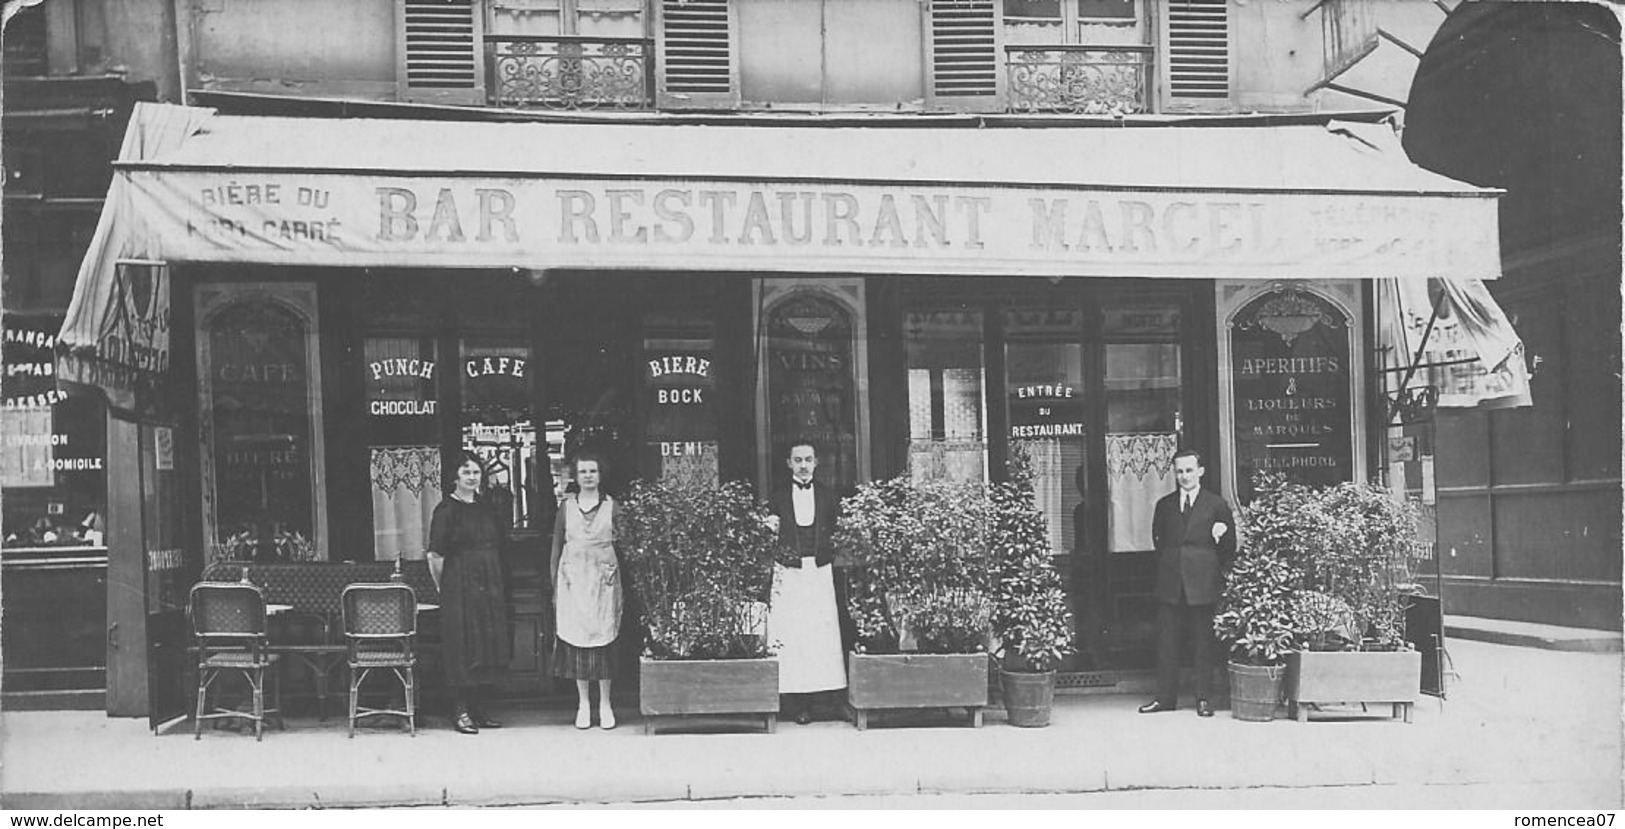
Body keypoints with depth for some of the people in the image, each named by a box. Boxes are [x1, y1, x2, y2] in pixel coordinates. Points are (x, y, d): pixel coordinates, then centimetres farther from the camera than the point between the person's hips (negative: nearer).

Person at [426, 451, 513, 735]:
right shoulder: (447, 509, -7)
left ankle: (480, 708, 15)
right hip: (460, 586, -6)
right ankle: (461, 711, 1)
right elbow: (434, 555, -8)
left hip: (490, 587, 6)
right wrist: (445, 586, -2)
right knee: (464, 648, -5)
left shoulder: (486, 508, 12)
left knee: (490, 645, 7)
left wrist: (496, 579, 14)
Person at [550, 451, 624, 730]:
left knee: (604, 639, -1)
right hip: (573, 579, 1)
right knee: (575, 638, 0)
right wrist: (554, 588, 4)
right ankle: (583, 702, 9)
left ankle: (605, 703, 7)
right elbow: (556, 549, 9)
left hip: (603, 580, -1)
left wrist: (621, 587, 0)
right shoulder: (566, 506, 6)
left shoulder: (612, 506, 3)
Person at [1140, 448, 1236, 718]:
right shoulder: (1164, 505, 12)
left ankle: (1204, 698, 9)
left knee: (1204, 643, 1)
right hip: (1169, 584, 3)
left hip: (1202, 584, -3)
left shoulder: (1216, 504, 3)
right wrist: (1168, 564, 9)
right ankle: (1166, 697, 10)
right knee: (1166, 642, 3)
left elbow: (1230, 544, 5)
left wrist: (1217, 572, -3)